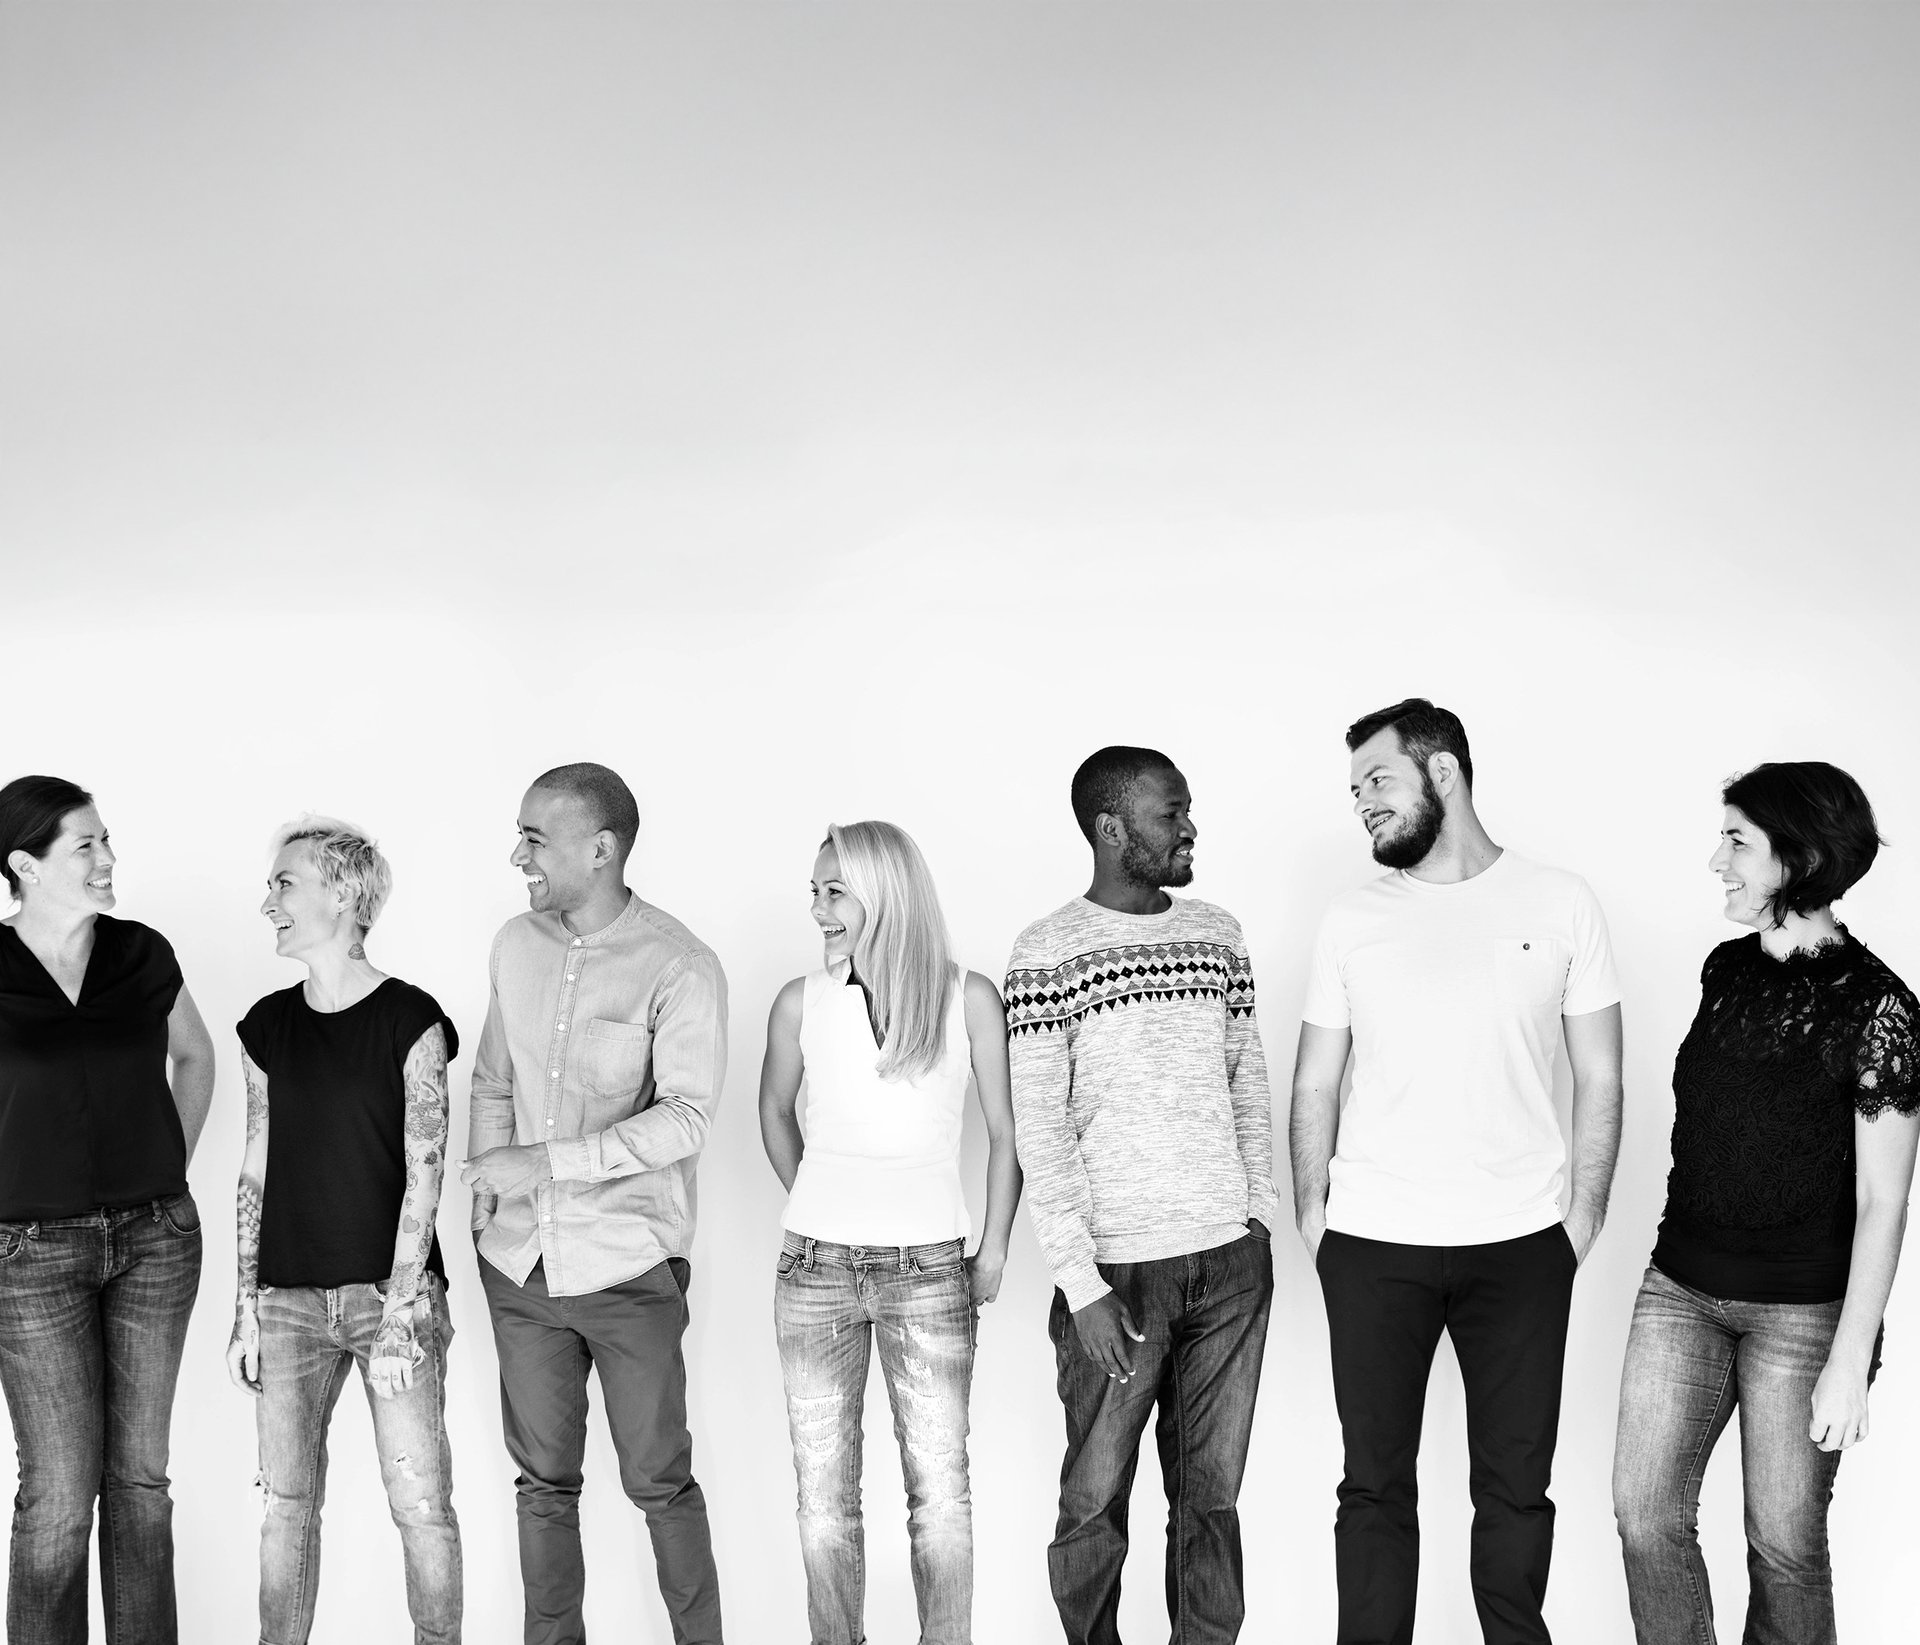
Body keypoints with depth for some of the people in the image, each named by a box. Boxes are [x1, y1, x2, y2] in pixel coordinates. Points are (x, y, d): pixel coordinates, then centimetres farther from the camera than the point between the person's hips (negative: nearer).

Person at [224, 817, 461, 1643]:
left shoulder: (409, 1018, -6)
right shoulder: (269, 1026, 8)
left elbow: (424, 1172, -8)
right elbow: (257, 1171, 11)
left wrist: (399, 1311, -12)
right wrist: (246, 1309, 7)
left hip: (391, 1292, -4)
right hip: (289, 1299, 4)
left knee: (421, 1502, -3)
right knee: (286, 1502, 7)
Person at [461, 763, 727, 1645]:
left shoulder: (679, 966, -13)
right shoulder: (515, 945, 5)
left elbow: (685, 1118, -19)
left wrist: (544, 1161, -23)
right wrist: (484, 1188, 3)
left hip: (629, 1266, -5)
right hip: (520, 1264, 5)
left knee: (658, 1481, 5)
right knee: (543, 1479, 15)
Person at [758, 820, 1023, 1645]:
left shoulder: (968, 998, -5)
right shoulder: (801, 1002, 0)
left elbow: (1005, 1133, 3)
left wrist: (993, 1254, 1)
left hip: (928, 1270, -1)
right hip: (815, 1268, 2)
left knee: (939, 1489, 2)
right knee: (824, 1493, 6)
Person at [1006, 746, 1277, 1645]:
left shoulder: (1218, 933, 9)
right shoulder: (1047, 951, -6)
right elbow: (1039, 1131, -8)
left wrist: (1261, 1219, 8)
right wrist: (1082, 1285, -12)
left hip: (1233, 1263, 4)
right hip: (1119, 1269, -4)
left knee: (1211, 1496, 9)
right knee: (1095, 1498, 5)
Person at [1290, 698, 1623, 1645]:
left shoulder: (1560, 905, 2)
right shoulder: (1352, 920, 5)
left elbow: (1599, 1076, 5)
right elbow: (1315, 1085, 8)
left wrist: (1585, 1215, -1)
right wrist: (1310, 1215, -1)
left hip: (1522, 1246, 0)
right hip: (1373, 1247, 1)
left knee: (1517, 1486, 8)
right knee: (1376, 1486, 5)